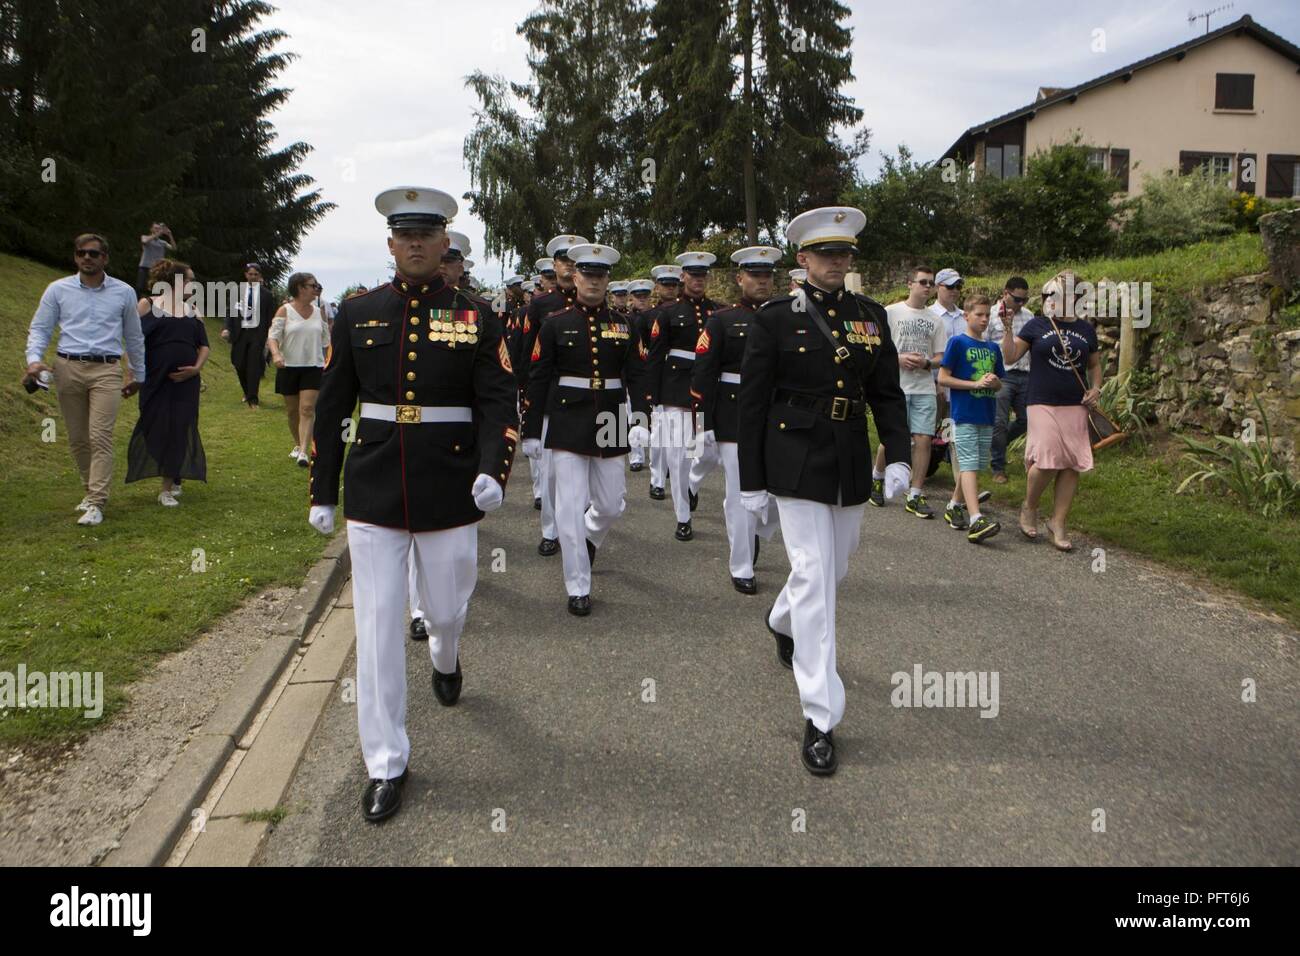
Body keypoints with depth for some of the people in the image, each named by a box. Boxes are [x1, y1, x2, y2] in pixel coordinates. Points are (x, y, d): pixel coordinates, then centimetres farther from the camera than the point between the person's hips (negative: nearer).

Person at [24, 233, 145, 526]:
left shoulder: (124, 292, 8)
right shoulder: (58, 290, 8)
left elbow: (134, 337, 16)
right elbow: (39, 328, 10)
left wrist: (138, 375, 21)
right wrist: (34, 359, -8)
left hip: (106, 371, -2)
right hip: (67, 369, 2)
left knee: (100, 437, -11)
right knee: (77, 439, 7)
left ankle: (95, 503, -11)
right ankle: (92, 490, 22)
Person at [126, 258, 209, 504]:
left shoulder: (193, 312, 12)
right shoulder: (147, 305, 1)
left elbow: (204, 346, 12)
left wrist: (196, 368, -6)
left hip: (185, 382, 3)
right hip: (155, 380, -3)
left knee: (180, 431, 1)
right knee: (155, 428, 1)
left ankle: (168, 487, 8)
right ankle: (172, 481, 17)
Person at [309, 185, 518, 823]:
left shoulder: (476, 318, 0)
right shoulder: (357, 315, 4)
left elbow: (499, 404, -4)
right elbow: (332, 407, 7)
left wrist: (493, 470, -21)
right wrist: (322, 493, 7)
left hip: (450, 495, 0)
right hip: (373, 495, 1)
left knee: (447, 608, 15)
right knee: (377, 626, 2)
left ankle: (445, 660, 54)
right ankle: (386, 765, 16)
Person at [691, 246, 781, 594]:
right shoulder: (721, 320, -1)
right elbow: (702, 374, -5)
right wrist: (705, 425, -10)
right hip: (734, 419, -3)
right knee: (741, 495, 2)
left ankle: (755, 534, 34)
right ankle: (742, 569, 15)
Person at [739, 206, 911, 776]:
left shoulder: (871, 316, 7)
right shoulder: (775, 319, -5)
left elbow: (888, 393, 8)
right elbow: (752, 403, -4)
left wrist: (897, 457, -5)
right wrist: (751, 482, -5)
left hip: (851, 464, 5)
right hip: (796, 464, -5)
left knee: (833, 569, 18)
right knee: (814, 577, -8)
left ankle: (781, 622, 52)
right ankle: (820, 720, -1)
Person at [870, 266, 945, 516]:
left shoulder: (936, 320, 13)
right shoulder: (891, 312, 2)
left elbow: (940, 357, 13)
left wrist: (926, 362, -8)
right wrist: (899, 358, -15)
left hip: (925, 388, 3)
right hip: (896, 386, -3)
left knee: (923, 439, -4)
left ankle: (916, 496, 3)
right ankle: (877, 477, 29)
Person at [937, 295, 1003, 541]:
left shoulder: (993, 348, 15)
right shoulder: (957, 343, -3)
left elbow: (998, 383, 21)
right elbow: (943, 378, -9)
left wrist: (994, 382, -3)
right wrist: (976, 384, -15)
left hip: (987, 416, 7)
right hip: (964, 414, -7)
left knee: (974, 465, 11)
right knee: (969, 465, -13)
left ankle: (953, 507, 28)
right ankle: (976, 520, -22)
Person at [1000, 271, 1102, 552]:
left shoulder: (1086, 329, 14)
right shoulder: (1036, 325, 4)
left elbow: (1094, 364, 24)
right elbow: (1010, 357, 0)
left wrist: (1096, 388, 7)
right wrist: (1007, 328, -11)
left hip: (1075, 406, 4)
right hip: (1043, 403, -4)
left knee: (1071, 465, -2)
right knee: (1048, 459, -17)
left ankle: (1058, 523, 10)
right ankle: (1029, 507, 11)